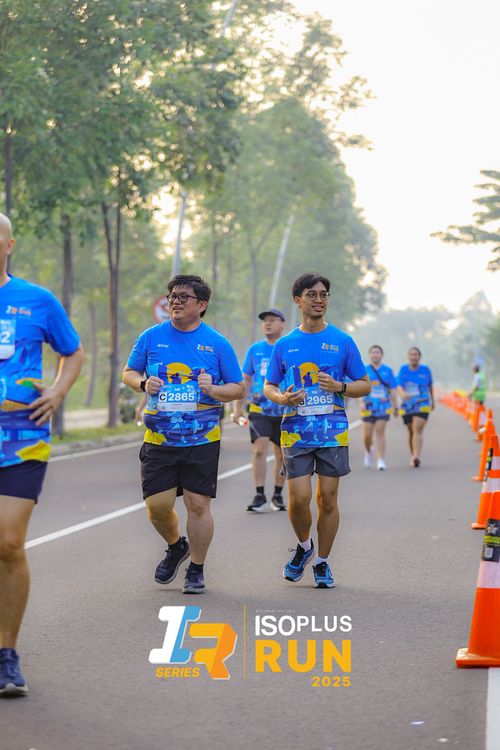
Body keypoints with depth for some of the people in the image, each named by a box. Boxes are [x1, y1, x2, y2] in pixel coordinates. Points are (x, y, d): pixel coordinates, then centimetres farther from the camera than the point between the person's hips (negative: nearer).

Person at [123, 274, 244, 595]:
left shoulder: (217, 343, 1)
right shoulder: (152, 337, 4)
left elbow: (239, 388, 6)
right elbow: (129, 372, 14)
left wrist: (213, 390, -14)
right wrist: (143, 383, -8)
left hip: (202, 439, -1)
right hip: (159, 439, 2)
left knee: (198, 505, -2)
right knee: (157, 505, -2)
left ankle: (196, 571, 15)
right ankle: (176, 547, 30)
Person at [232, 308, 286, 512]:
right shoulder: (255, 349, 6)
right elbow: (245, 380, 13)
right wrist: (238, 407, 10)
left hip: (284, 411, 0)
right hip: (259, 410, 0)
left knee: (282, 455, 7)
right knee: (259, 450, -13)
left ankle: (277, 495, 22)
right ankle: (260, 496, -11)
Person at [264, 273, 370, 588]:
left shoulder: (343, 341, 4)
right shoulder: (284, 345, 7)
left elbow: (365, 385, 7)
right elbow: (268, 386, 14)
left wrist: (339, 387, -13)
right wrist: (282, 398, -8)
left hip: (333, 431, 0)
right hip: (296, 432, 0)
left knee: (328, 498, 3)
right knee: (299, 498, -7)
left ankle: (322, 562, 18)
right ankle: (304, 547, 22)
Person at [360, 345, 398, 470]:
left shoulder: (387, 371, 7)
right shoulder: (364, 370, 4)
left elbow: (393, 390, 10)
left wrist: (395, 406, 8)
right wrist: (362, 402, -15)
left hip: (383, 407, 0)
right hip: (368, 407, 0)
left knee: (380, 433, -7)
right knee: (367, 435, 1)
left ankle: (381, 460, -5)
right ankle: (368, 451, 32)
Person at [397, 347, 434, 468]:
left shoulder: (425, 370, 2)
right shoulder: (403, 369, 2)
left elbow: (430, 386, 17)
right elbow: (399, 385, -11)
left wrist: (432, 401, 27)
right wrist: (403, 394, -33)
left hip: (422, 404, -2)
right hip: (407, 405, 2)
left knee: (417, 430, -18)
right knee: (411, 432, 12)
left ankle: (417, 457, -29)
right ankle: (413, 455, 28)